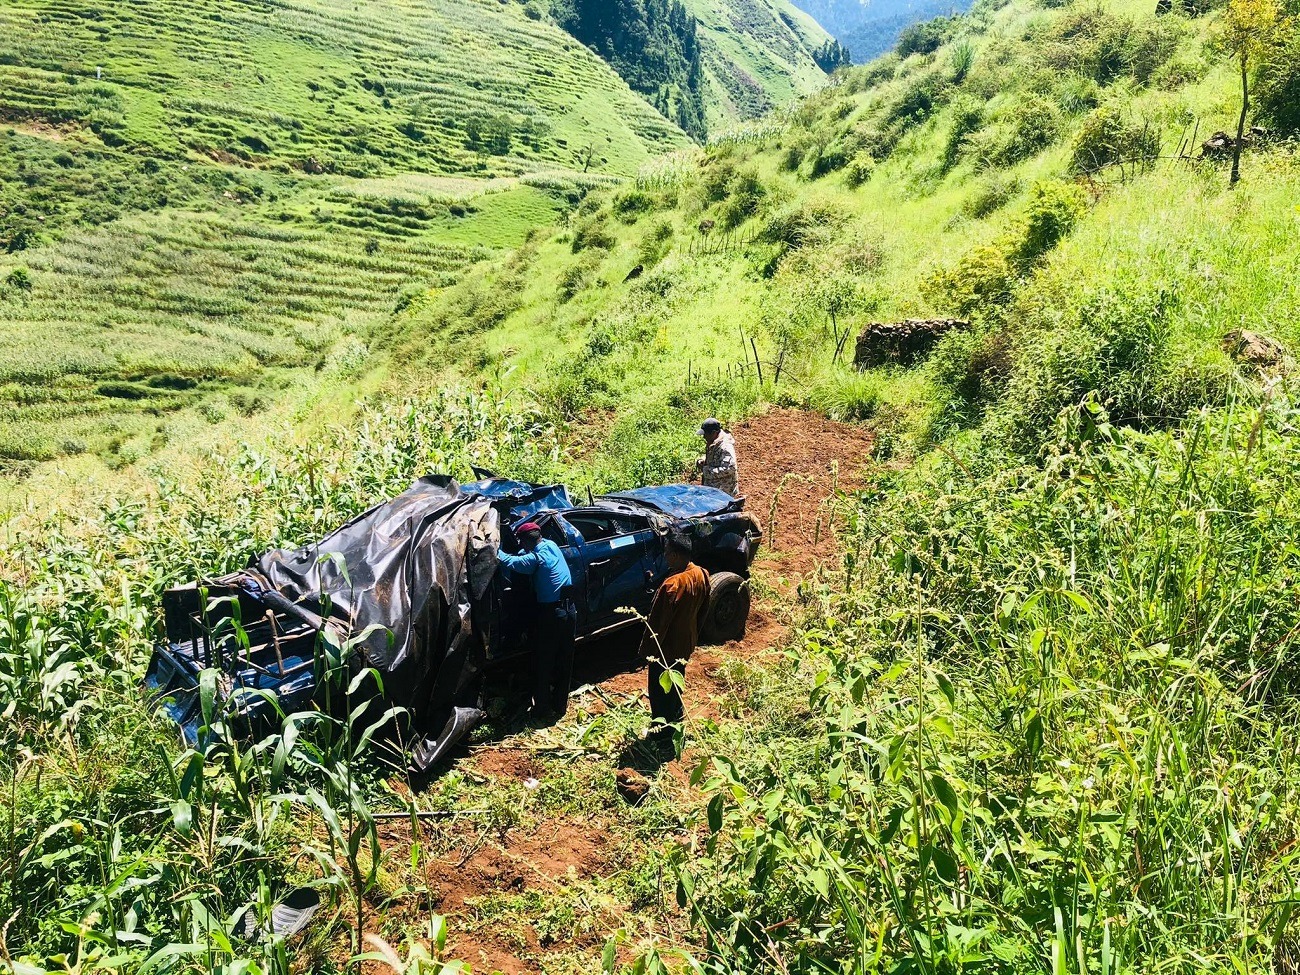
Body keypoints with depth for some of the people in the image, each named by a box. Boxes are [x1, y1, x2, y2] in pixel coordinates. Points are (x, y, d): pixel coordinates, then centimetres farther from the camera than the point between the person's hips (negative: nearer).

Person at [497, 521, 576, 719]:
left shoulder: (534, 558, -14)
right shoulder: (551, 545, 8)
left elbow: (510, 562, -18)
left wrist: (496, 550, -3)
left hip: (551, 614, -7)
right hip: (569, 611, 7)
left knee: (543, 663, 6)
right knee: (564, 661, 14)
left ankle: (543, 708, 11)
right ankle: (560, 706, 23)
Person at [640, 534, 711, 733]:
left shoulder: (672, 585, -34)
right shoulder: (701, 575, -8)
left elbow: (659, 622, -26)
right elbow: (704, 609, 7)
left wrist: (647, 649, -14)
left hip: (667, 648, -8)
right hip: (686, 643, 8)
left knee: (660, 689, 11)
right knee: (676, 683, 28)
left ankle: (661, 730, 24)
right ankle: (676, 717, 46)